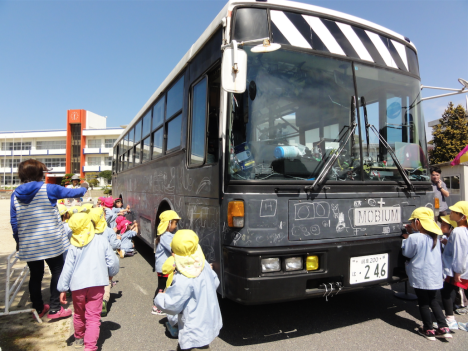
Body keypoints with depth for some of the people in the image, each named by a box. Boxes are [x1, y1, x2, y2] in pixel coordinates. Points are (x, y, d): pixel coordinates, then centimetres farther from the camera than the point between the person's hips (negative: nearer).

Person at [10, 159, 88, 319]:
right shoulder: (48, 189, -11)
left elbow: (14, 222, 6)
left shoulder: (15, 195, 2)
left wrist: (18, 240, 18)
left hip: (28, 245, 5)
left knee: (35, 276, 16)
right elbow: (72, 193, 0)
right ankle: (54, 309, 11)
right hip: (51, 242, -5)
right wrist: (84, 187, 20)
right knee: (57, 273, 9)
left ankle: (39, 308, 30)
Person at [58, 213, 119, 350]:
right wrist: (111, 273, 20)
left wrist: (63, 289, 5)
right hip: (97, 284, -2)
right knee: (93, 317, 2)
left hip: (78, 285, 2)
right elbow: (112, 261, 1)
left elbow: (67, 269, -3)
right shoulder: (101, 241, -4)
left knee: (79, 314, 23)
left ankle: (79, 338, 44)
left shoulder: (74, 246, -3)